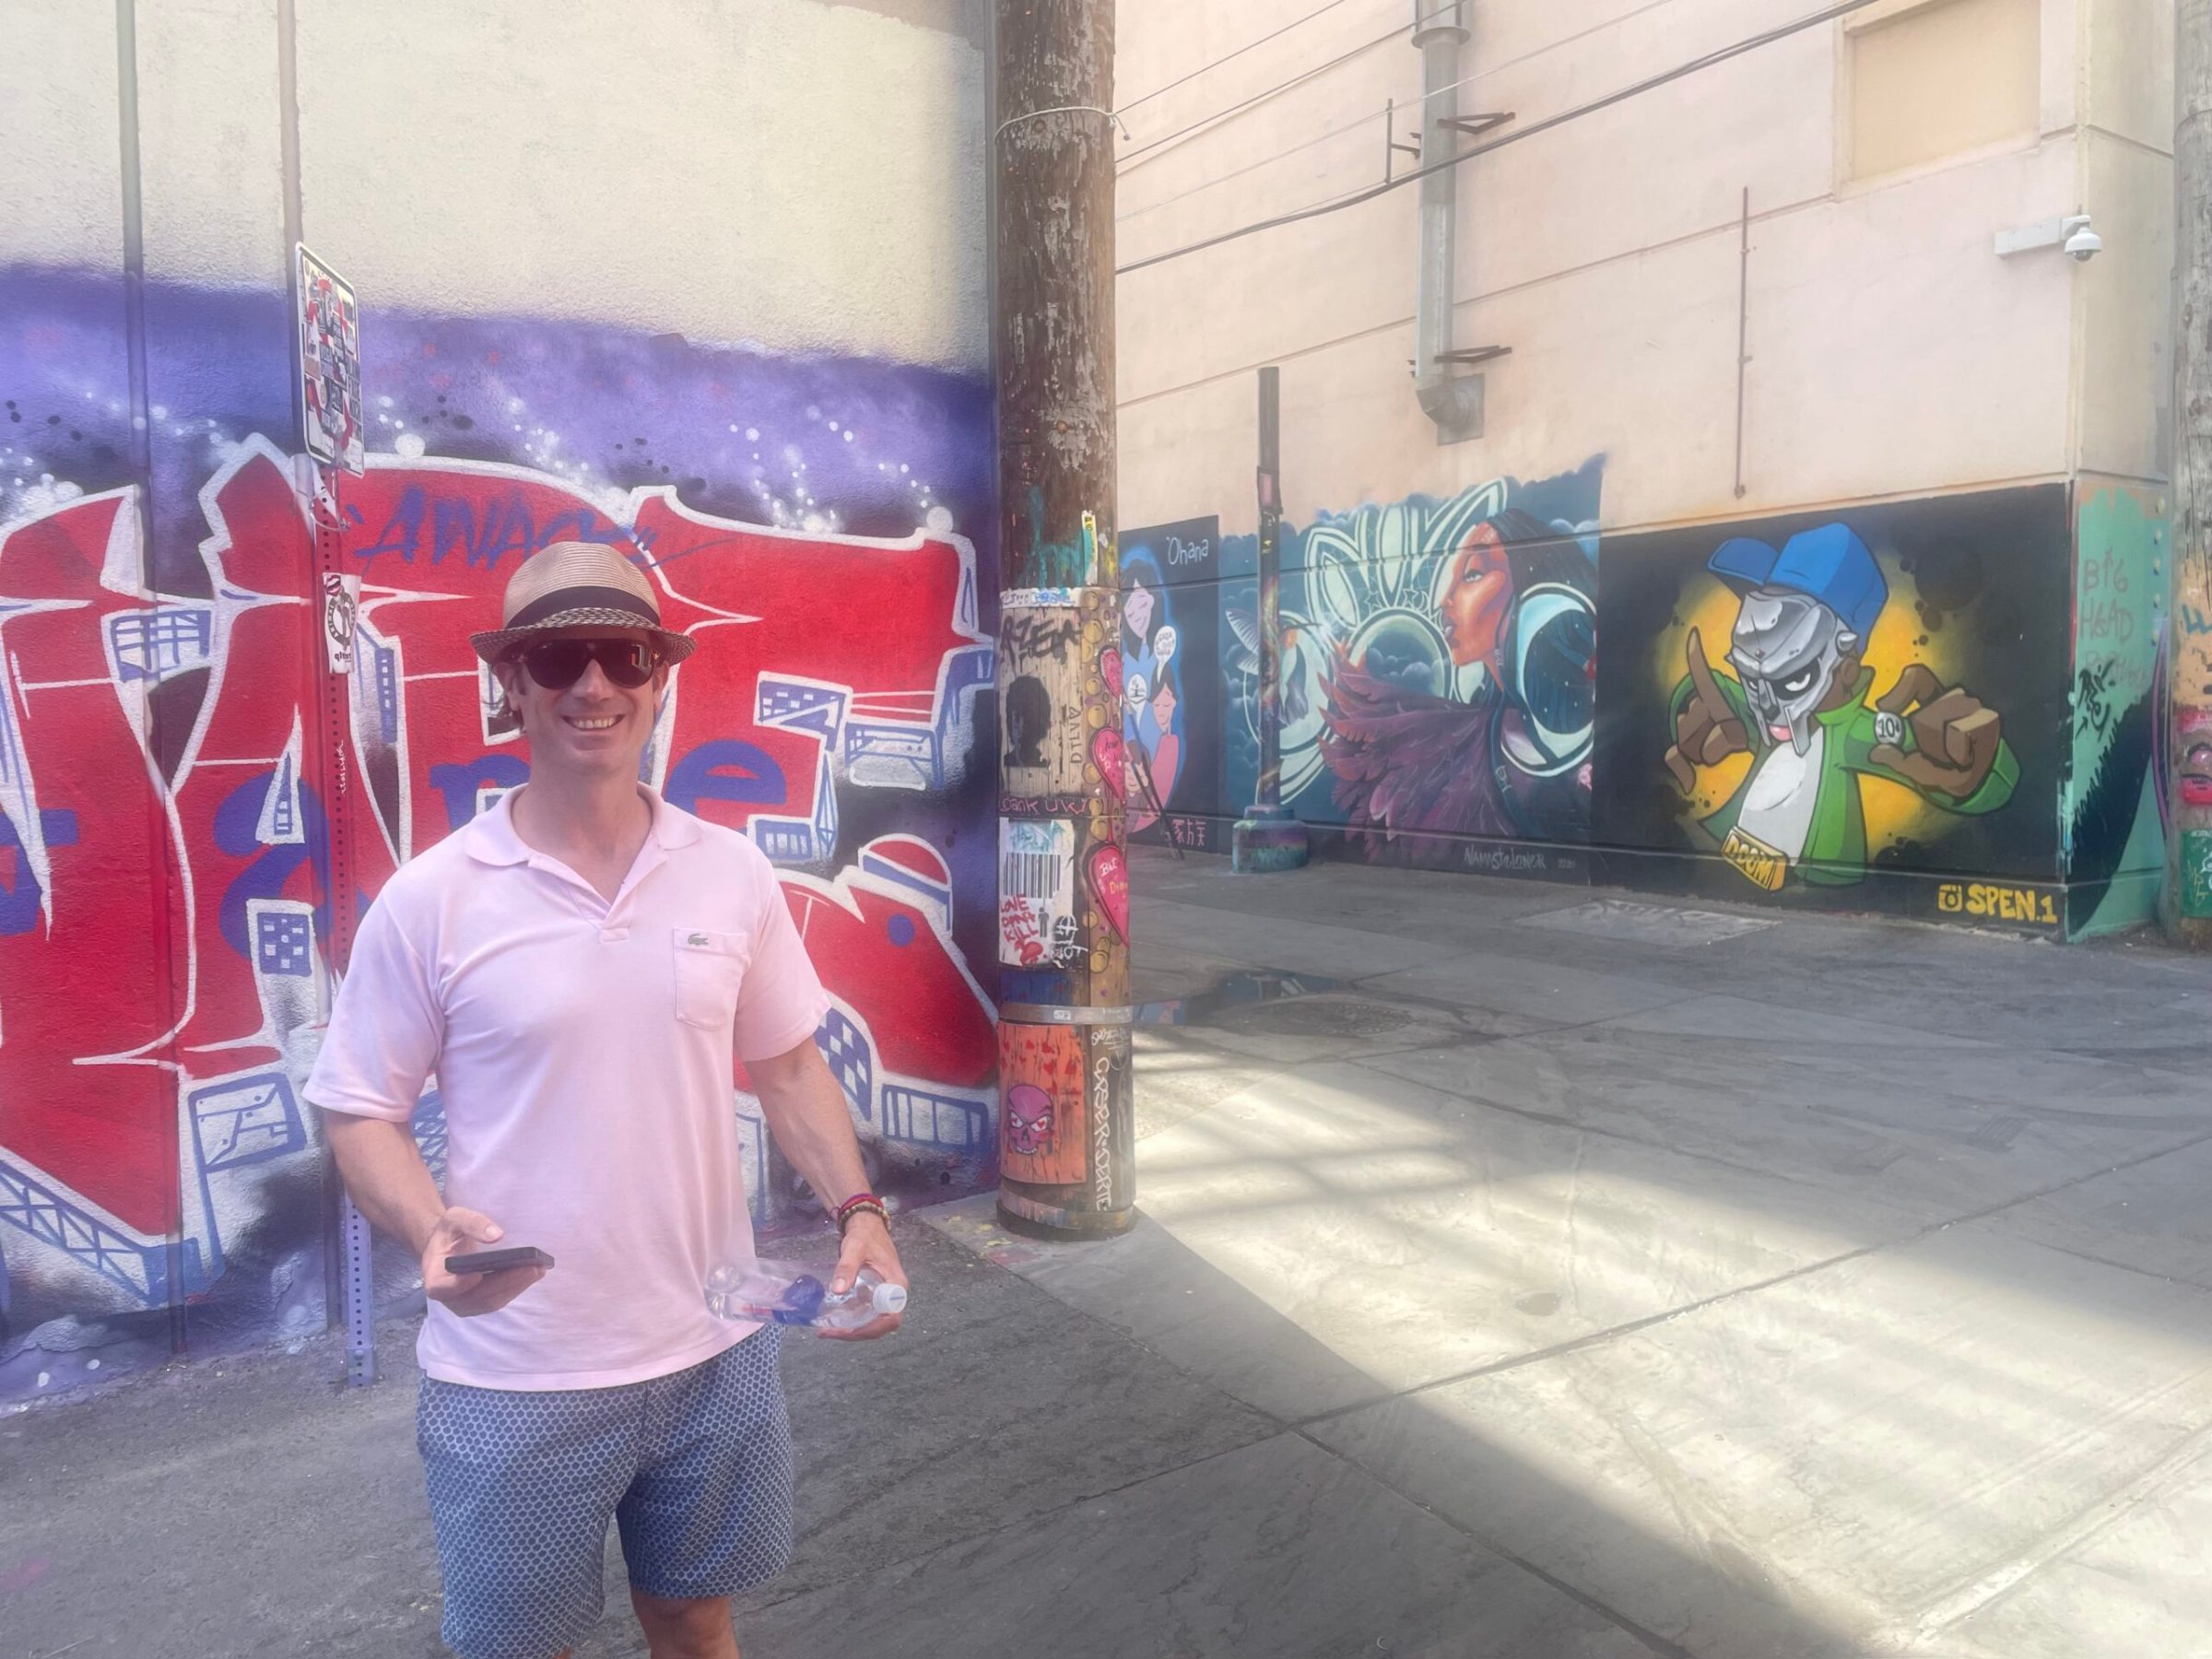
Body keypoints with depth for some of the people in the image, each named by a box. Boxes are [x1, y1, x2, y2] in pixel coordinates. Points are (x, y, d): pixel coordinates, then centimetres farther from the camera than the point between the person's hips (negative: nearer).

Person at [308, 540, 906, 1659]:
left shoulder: (733, 874, -3)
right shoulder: (429, 901, -10)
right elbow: (360, 1112, -4)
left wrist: (856, 1208, -7)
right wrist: (432, 1228, -22)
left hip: (714, 1352, 3)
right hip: (514, 1379, -2)